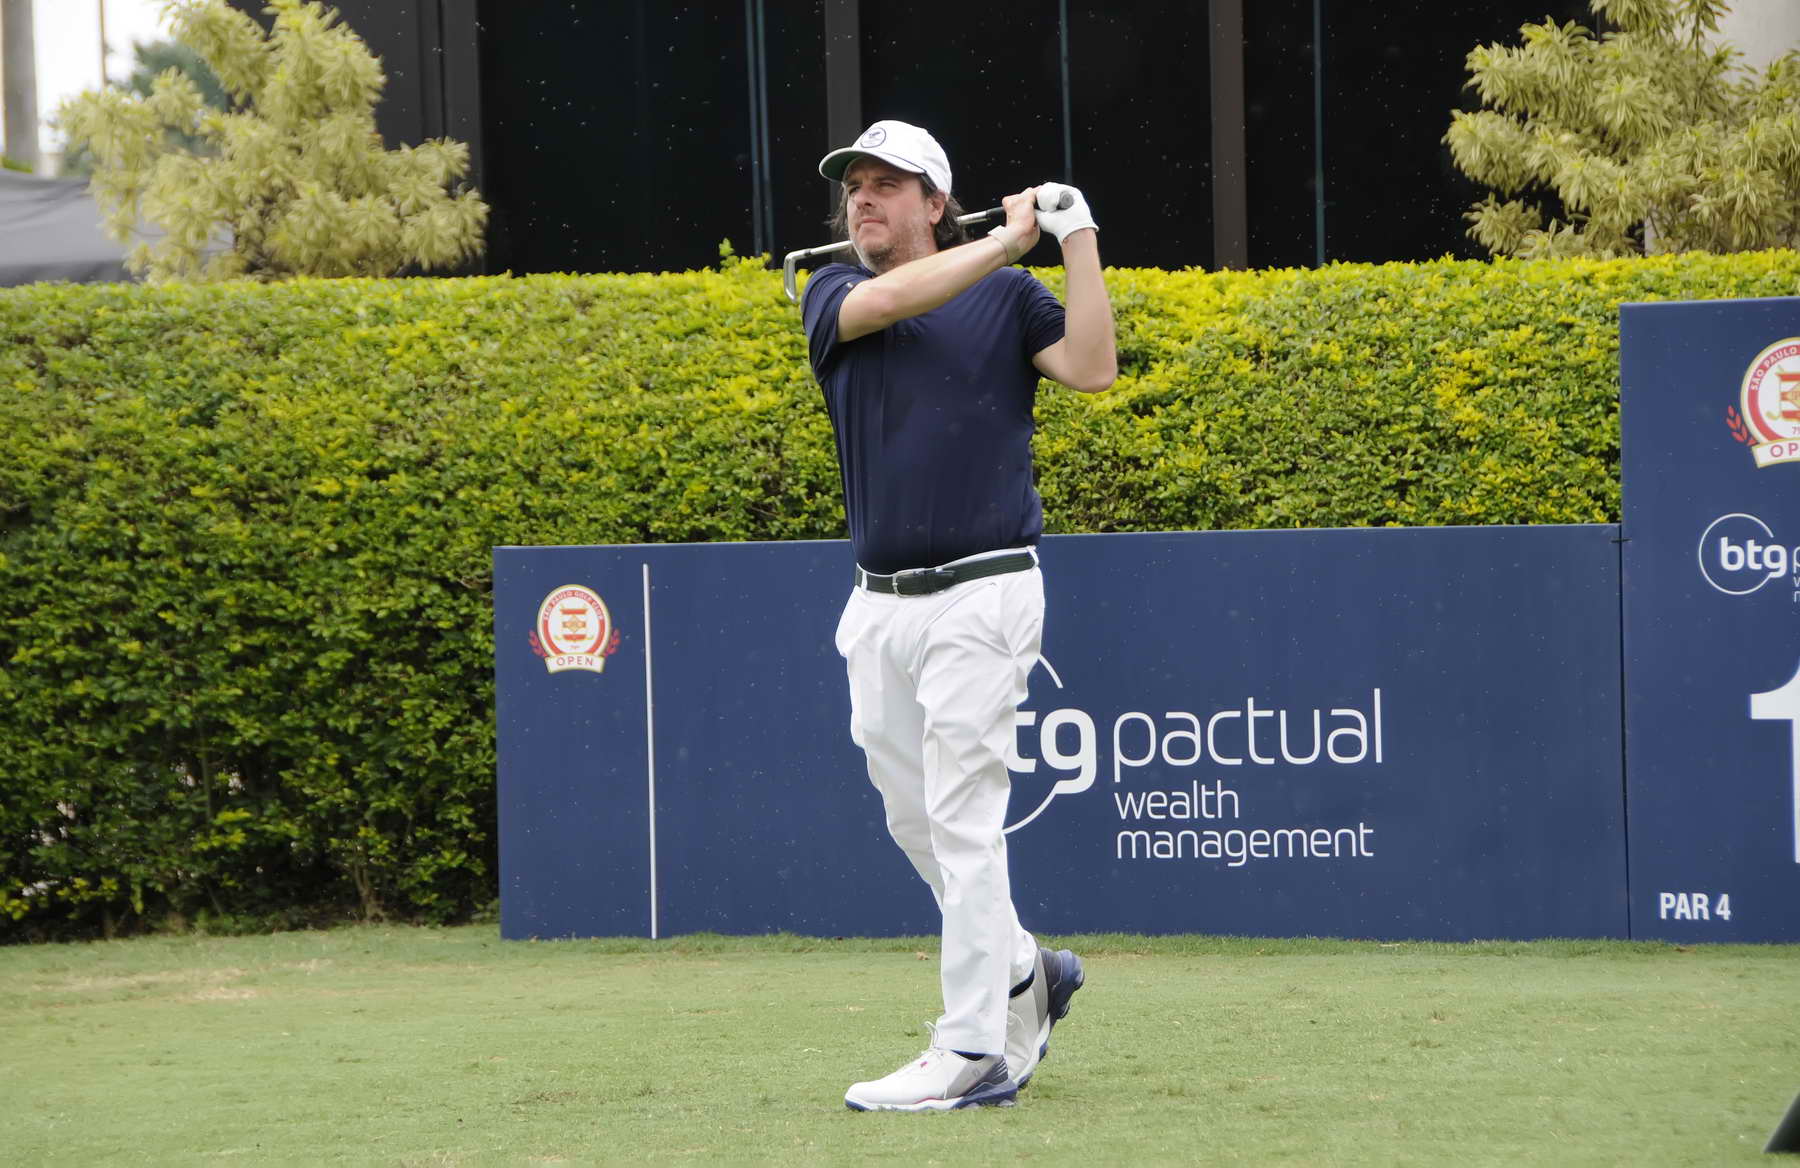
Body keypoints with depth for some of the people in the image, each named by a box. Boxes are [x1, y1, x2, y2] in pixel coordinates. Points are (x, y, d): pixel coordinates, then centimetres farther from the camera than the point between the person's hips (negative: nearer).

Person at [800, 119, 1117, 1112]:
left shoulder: (1007, 296, 2)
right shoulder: (833, 297, 8)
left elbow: (1091, 369, -13)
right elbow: (891, 299, -14)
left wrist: (1077, 239, -13)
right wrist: (1007, 240, -11)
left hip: (981, 592, -5)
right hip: (879, 602, 5)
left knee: (963, 820, -9)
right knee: (913, 821, 12)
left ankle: (975, 1053, -8)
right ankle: (1024, 969, 32)